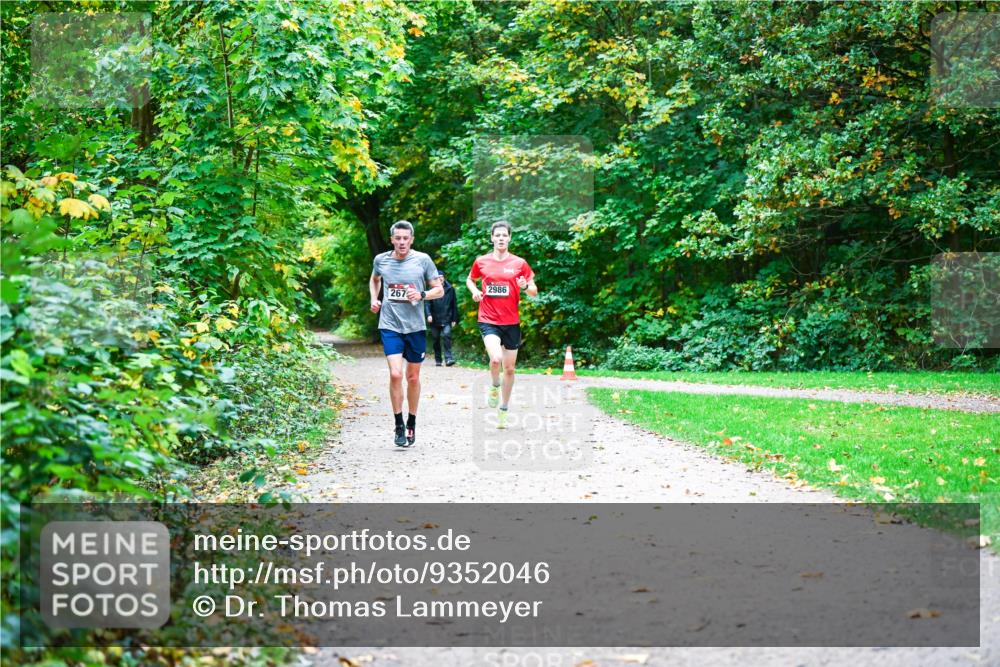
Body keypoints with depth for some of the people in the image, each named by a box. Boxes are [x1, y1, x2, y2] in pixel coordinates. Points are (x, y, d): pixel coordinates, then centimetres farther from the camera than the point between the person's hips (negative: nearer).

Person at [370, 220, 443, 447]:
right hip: (390, 325, 0)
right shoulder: (381, 260, 1)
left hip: (415, 326, 0)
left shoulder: (422, 260, -4)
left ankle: (411, 424, 28)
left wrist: (422, 295, -16)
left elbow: (439, 290, 2)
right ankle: (398, 426, -2)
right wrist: (374, 299, 8)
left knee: (413, 377, 11)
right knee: (395, 374, -15)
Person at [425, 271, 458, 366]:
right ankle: (438, 360, 20)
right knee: (436, 340, 8)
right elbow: (427, 303, -4)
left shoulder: (450, 289, 4)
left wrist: (454, 319, 6)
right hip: (435, 320, 1)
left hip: (447, 320, -1)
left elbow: (454, 305, 8)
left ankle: (448, 358, -19)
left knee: (446, 335, -19)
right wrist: (428, 315, -19)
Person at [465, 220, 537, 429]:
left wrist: (526, 286, -18)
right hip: (488, 320, -1)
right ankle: (495, 387, 8)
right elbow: (470, 279, 21)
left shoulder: (519, 263, 0)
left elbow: (534, 292, 4)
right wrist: (474, 290, 0)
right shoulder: (481, 262, 2)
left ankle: (503, 410, 25)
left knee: (509, 368, 8)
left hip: (511, 322, 1)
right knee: (495, 358, -26)